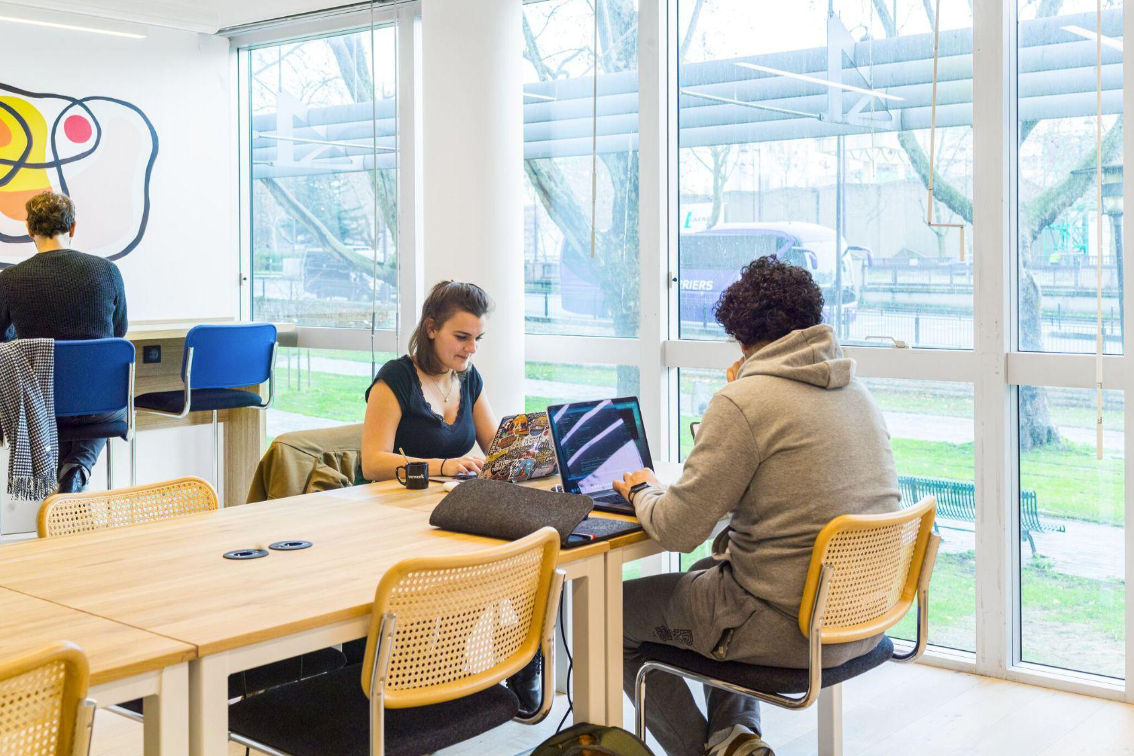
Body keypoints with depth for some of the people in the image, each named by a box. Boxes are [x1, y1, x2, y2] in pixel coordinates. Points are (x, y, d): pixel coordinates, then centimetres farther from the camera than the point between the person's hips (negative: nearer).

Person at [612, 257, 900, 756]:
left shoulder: (742, 402, -18)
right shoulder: (855, 390, 7)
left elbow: (676, 531, -15)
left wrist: (641, 492, 5)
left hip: (793, 630, -8)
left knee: (615, 612, 11)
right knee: (712, 568, 33)